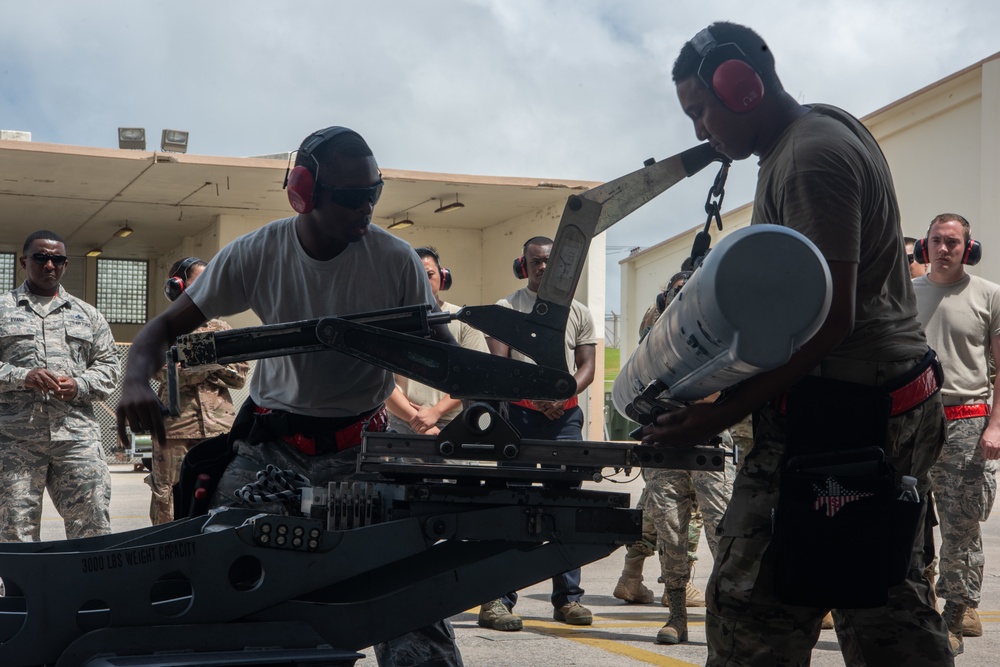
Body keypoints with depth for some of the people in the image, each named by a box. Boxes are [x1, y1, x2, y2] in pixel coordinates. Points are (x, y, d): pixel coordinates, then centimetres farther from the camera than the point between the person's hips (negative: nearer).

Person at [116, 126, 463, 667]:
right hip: (268, 445, 1)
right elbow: (167, 326, 0)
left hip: (359, 449, -1)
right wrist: (136, 380, -23)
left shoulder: (396, 261, -7)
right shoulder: (256, 253, -5)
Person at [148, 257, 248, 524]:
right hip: (177, 428, -2)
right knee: (170, 504, -2)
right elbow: (170, 373, -8)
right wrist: (215, 361, -5)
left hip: (221, 425, 3)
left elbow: (240, 376, 11)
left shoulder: (222, 329, 18)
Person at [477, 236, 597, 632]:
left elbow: (587, 366, 10)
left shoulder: (578, 313, 16)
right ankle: (497, 599, -6)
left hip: (566, 416, 3)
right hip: (519, 413, -3)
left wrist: (563, 395, -9)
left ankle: (568, 597, 6)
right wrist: (535, 396, -16)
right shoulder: (506, 309, 7)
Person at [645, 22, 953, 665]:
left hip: (837, 411, -11)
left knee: (754, 609, -7)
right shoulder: (835, 128, 16)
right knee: (888, 601, 15)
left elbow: (830, 318, -23)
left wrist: (723, 413, -23)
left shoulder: (808, 161, -17)